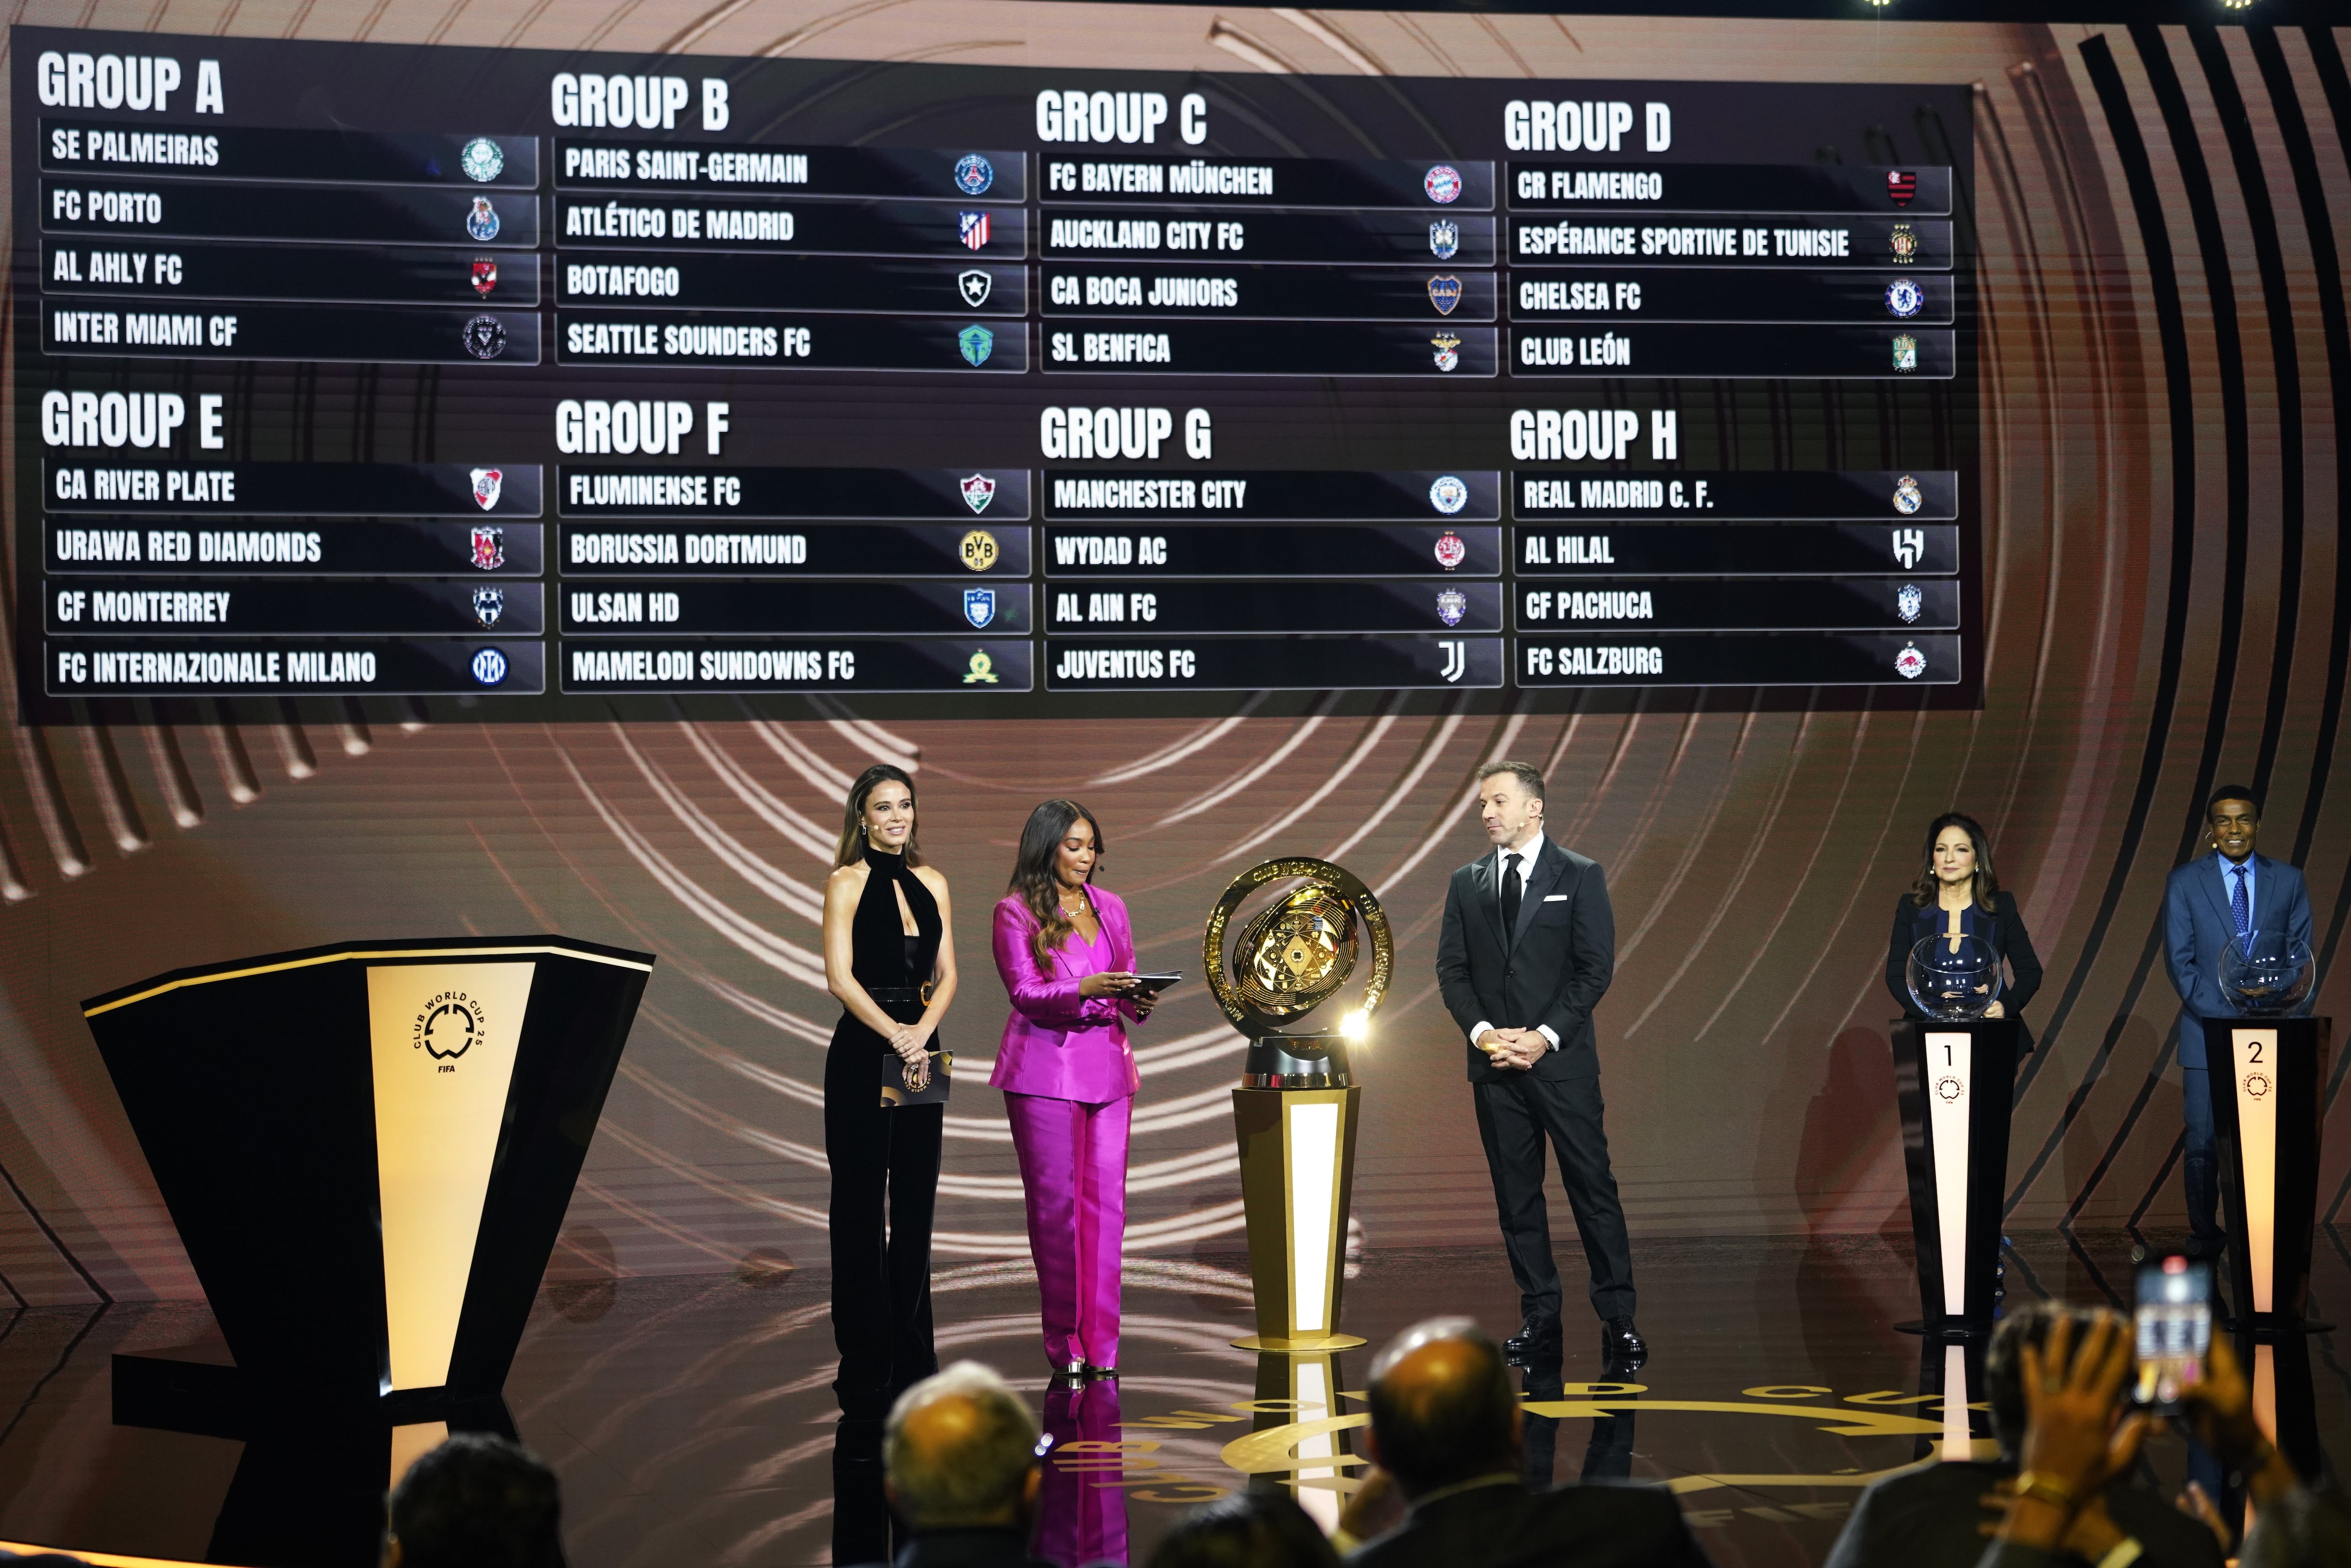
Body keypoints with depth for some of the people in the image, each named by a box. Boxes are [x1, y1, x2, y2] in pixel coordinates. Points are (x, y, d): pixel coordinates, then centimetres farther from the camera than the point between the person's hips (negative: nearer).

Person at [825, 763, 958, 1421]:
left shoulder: (931, 883, 11)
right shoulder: (847, 881, -4)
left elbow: (947, 974, 6)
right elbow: (840, 978, -12)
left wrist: (922, 1033, -11)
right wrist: (895, 1034, -22)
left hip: (920, 1053, 5)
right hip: (863, 1054, -5)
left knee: (916, 1205, 8)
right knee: (862, 1206, -1)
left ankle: (913, 1359, 16)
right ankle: (865, 1366, 4)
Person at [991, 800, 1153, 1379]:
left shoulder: (1110, 908, 15)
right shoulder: (1015, 912, 0)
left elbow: (1127, 985, 16)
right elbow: (1024, 993, -9)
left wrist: (1136, 1001, -7)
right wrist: (1084, 988, -25)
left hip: (1107, 1069, 4)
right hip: (1045, 1069, -4)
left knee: (1106, 1204, -1)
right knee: (1056, 1205, -1)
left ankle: (1102, 1347, 2)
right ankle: (1065, 1345, 5)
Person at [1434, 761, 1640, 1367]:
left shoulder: (1580, 876, 1)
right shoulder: (1467, 883, 12)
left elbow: (1596, 968, -4)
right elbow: (1452, 969, 8)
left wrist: (1545, 1036, -13)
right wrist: (1483, 1033, -8)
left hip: (1563, 1060, -4)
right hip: (1494, 1063, 4)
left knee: (1592, 1186, -4)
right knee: (1516, 1195, 5)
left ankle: (1618, 1318, 0)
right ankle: (1540, 1318, 11)